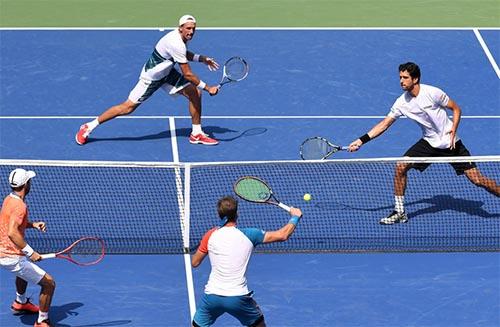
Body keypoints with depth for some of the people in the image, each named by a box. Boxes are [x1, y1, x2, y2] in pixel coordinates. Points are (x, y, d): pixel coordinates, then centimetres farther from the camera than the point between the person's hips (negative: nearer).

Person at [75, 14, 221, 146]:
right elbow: (187, 74, -30)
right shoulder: (176, 44, -34)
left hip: (167, 73, 9)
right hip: (151, 78, -9)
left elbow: (184, 54, 20)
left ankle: (196, 134, 12)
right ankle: (89, 127, 10)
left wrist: (201, 58, 4)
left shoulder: (181, 37, -6)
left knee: (195, 93, -1)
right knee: (128, 107, -3)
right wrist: (207, 88, -23)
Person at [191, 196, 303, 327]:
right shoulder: (248, 235, 0)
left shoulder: (211, 235, 1)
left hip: (212, 296, 0)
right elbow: (282, 235, 5)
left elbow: (194, 262, 10)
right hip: (238, 298, 0)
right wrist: (295, 217, 22)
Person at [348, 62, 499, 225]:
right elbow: (384, 124, 0)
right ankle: (399, 212, 1)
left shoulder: (432, 93, -18)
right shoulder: (402, 102, -5)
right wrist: (362, 140, -7)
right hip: (429, 143, 4)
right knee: (400, 166, -10)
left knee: (477, 179, -9)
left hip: (451, 143, -4)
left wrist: (453, 129, -21)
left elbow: (456, 109, -6)